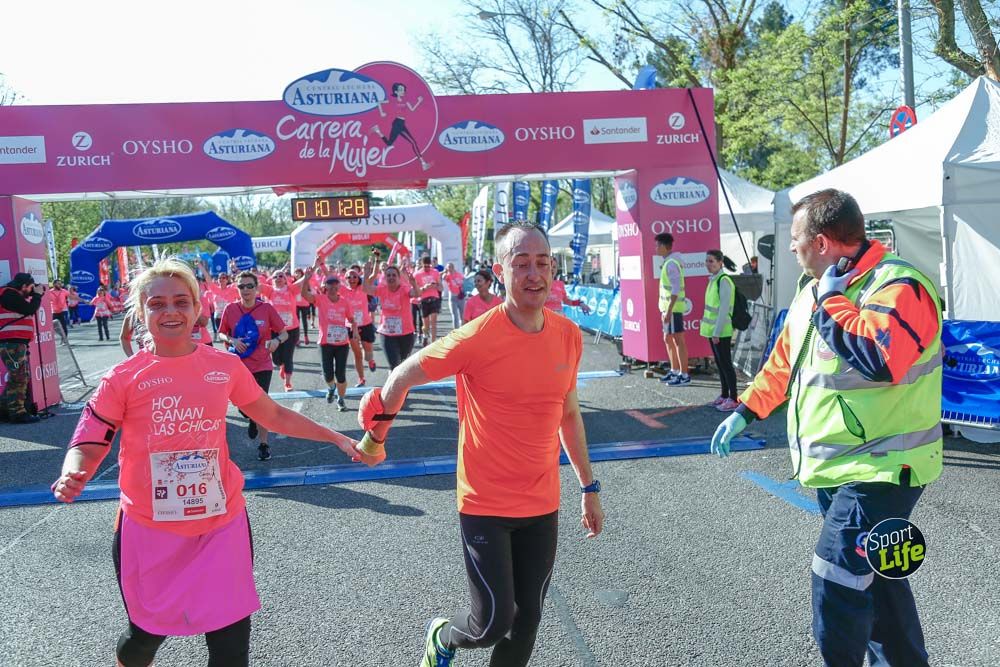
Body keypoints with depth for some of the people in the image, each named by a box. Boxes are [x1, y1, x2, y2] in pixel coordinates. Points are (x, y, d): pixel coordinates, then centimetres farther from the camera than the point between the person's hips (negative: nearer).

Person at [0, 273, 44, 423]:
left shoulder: (14, 295, 21)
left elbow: (29, 309, 23)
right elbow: (30, 310, -14)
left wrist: (36, 295, 13)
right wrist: (37, 294, -1)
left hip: (16, 342, 11)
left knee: (24, 377, 13)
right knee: (19, 378, -9)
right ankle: (17, 413, -7)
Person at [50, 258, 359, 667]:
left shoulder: (225, 366, -1)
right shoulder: (123, 378, -7)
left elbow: (274, 416, 11)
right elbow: (88, 446, -6)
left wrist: (337, 439, 9)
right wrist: (72, 477, -29)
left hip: (222, 522, 1)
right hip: (149, 529, -1)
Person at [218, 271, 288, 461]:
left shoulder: (266, 308, -7)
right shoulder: (230, 309, -4)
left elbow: (284, 332, -1)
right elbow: (221, 334, 6)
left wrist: (277, 340, -23)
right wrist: (231, 340, -15)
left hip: (262, 366, -2)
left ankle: (264, 444, 14)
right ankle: (252, 420, 47)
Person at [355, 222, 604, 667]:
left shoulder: (569, 336, -2)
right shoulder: (478, 339, -20)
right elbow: (402, 377, -7)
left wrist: (589, 487, 15)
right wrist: (376, 433, 7)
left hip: (543, 505, 5)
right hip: (485, 505, -5)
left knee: (527, 620, 13)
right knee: (493, 623, -3)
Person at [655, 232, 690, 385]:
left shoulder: (672, 264, -16)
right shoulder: (667, 262, 15)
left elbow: (675, 289, -21)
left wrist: (669, 310, -24)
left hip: (673, 308, -10)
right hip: (668, 308, 10)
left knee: (678, 341, -5)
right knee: (668, 340, 16)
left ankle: (684, 375, -1)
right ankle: (674, 371, 25)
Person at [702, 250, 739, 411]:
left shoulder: (724, 281, -16)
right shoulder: (713, 280, 12)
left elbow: (724, 309, -20)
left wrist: (717, 332, -21)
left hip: (721, 331, -9)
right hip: (712, 329, 9)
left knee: (725, 363, -3)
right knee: (719, 363, 15)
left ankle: (733, 398, 3)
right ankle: (724, 395, 25)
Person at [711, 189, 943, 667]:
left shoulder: (898, 287, -20)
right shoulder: (816, 285, 9)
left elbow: (879, 360, -38)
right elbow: (785, 356, 20)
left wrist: (831, 302, -26)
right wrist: (746, 411, 19)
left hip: (879, 468, -9)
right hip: (833, 466, 9)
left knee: (838, 583, -10)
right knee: (875, 575, 19)